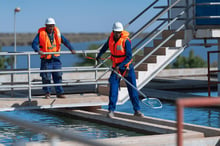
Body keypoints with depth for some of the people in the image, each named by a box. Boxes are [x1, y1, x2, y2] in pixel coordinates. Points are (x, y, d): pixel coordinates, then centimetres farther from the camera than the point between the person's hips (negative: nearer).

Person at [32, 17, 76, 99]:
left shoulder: (57, 33, 5)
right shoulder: (41, 33, -6)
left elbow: (65, 41, 6)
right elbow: (34, 43, -14)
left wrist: (71, 49, -7)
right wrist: (38, 50, -33)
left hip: (56, 58, 3)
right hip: (46, 59, -3)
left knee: (58, 76, 2)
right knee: (46, 77, 1)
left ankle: (59, 93, 7)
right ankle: (47, 93, 17)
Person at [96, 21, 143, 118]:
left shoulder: (126, 41, -18)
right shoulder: (111, 38, -2)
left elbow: (129, 57, -20)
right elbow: (106, 46, 22)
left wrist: (120, 66, -27)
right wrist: (99, 55, 25)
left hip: (127, 66, -3)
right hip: (116, 67, 3)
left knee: (132, 88, -1)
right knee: (113, 87, -8)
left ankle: (137, 110, 7)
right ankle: (111, 110, -5)